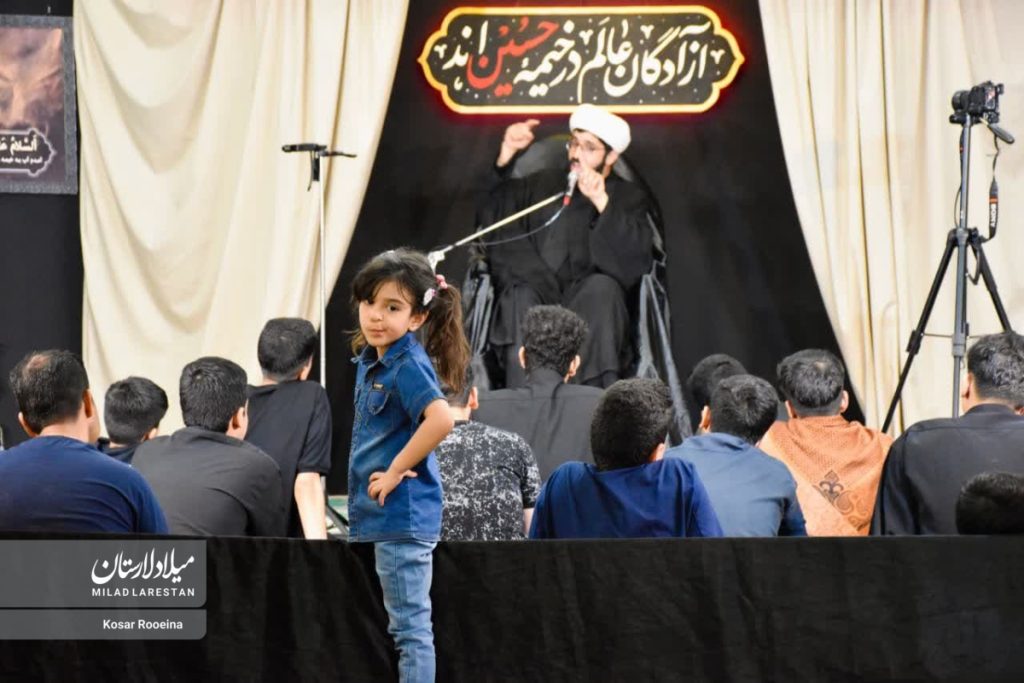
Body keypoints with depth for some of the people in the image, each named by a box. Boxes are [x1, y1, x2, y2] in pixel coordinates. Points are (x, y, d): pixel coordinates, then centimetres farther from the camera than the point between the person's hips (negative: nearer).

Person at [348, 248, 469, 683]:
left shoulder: (409, 366, -17)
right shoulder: (369, 360, 10)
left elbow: (441, 419, -33)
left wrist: (395, 472, -22)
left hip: (403, 514, -10)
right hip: (373, 515, 10)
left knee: (410, 625, -3)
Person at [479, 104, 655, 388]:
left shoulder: (629, 198, 12)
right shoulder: (542, 184, 22)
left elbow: (637, 261, -7)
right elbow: (492, 213, 10)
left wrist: (602, 203, -19)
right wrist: (505, 157, -2)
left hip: (591, 311, -2)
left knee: (602, 287, -32)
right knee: (522, 294, -30)